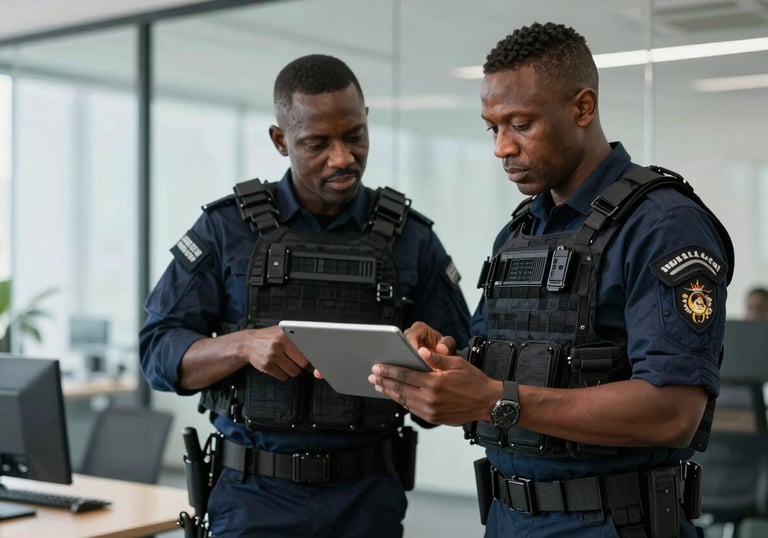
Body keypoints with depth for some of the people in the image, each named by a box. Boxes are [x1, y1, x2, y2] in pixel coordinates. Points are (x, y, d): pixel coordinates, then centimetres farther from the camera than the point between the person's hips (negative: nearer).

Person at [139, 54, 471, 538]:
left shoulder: (412, 239, 2)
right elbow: (159, 351, -3)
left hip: (370, 497, 1)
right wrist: (244, 343, -21)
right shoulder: (227, 228, -1)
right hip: (255, 496, -1)